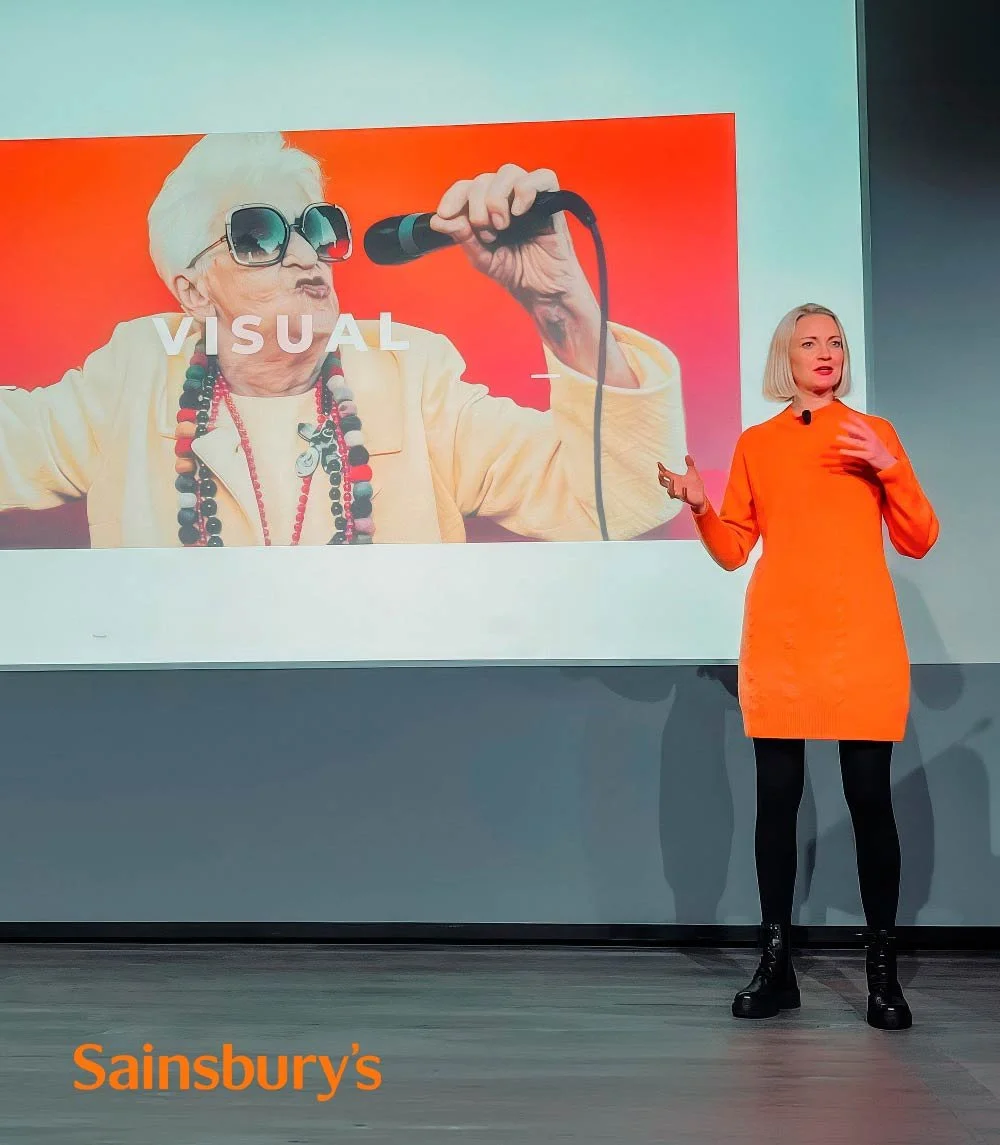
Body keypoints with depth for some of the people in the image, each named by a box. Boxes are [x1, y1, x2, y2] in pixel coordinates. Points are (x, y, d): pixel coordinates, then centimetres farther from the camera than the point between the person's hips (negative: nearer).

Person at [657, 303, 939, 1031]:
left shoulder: (876, 434, 9)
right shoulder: (756, 443, 11)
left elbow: (918, 542, 5)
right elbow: (733, 550, 9)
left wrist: (889, 470, -8)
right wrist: (700, 507, -8)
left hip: (862, 641, -1)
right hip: (780, 642, 1)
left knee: (870, 798, -2)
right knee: (777, 797, 2)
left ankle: (883, 973, 9)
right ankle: (776, 967, 12)